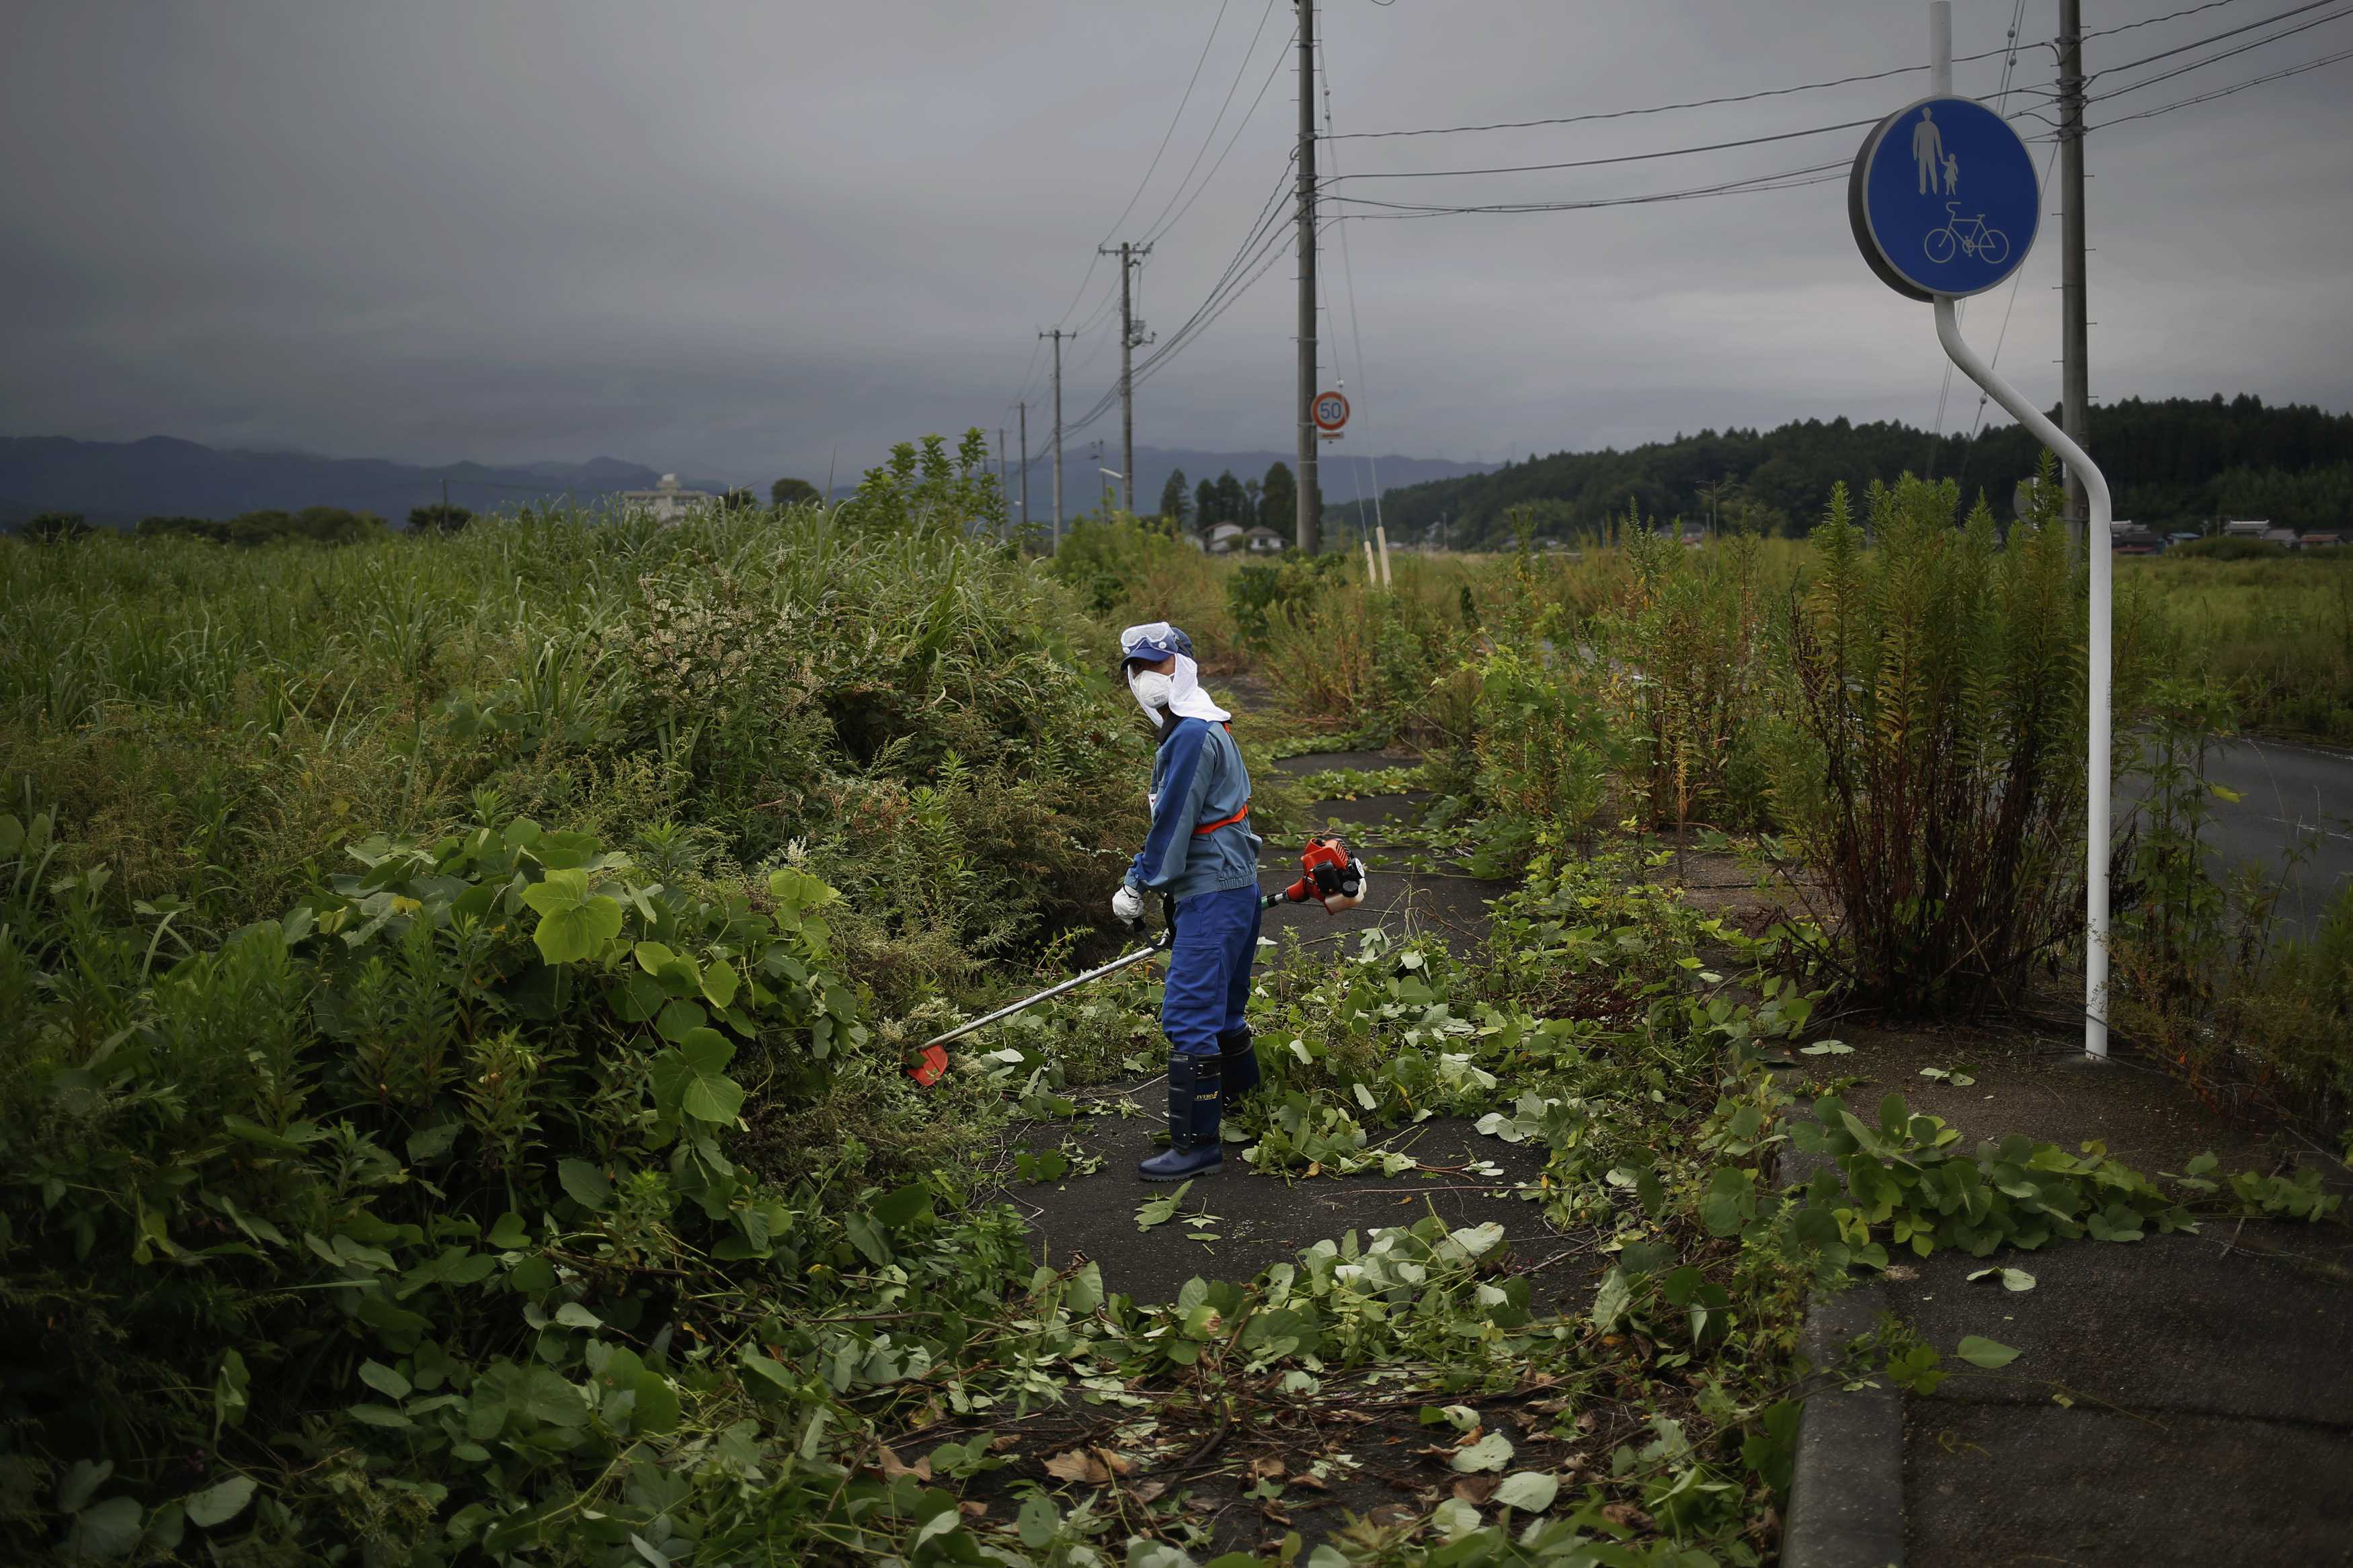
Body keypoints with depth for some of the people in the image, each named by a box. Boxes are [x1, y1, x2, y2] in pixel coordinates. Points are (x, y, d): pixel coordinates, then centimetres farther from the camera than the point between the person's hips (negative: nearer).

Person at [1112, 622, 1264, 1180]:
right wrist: (1144, 875, 23)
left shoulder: (1192, 735, -16)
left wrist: (1138, 884, -8)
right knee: (1221, 1011, 21)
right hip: (1234, 888, 11)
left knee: (1189, 1018, -11)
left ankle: (1197, 1144, -8)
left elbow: (1172, 821, -17)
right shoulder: (1206, 728, 17)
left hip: (1213, 896, -11)